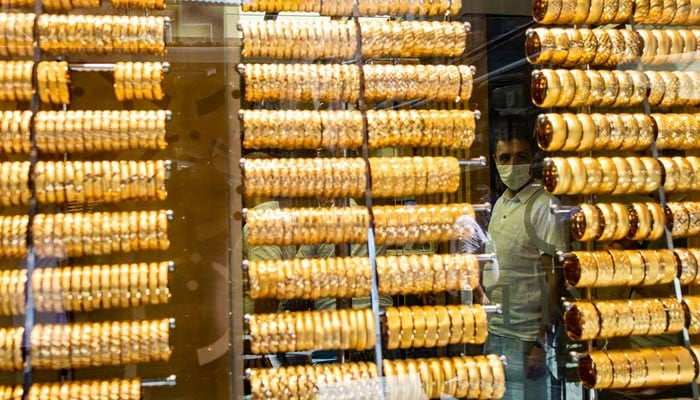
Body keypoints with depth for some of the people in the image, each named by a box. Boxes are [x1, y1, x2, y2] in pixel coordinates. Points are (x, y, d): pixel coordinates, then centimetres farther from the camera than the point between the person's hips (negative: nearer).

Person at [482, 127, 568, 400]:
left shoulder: (543, 206, -12)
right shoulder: (500, 204, 10)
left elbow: (555, 276, -15)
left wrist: (542, 340, -17)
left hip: (526, 336, -7)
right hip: (496, 331, 7)